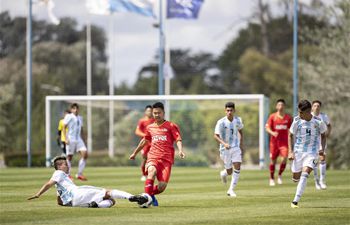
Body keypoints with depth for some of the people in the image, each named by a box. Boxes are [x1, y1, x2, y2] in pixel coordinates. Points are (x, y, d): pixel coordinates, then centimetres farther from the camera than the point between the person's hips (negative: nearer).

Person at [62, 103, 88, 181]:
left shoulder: (80, 118, 16)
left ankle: (79, 174, -5)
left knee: (84, 154, -10)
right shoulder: (68, 117, -3)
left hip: (79, 139, 5)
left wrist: (83, 139, 19)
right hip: (71, 139, -5)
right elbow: (64, 128, -6)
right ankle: (68, 175, 12)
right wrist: (66, 138, -15)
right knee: (69, 157, -1)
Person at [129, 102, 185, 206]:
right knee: (152, 171, -35)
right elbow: (144, 141, 34)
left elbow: (178, 139, -5)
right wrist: (135, 153, 43)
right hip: (153, 157, 2)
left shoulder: (171, 126, 5)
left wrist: (180, 150, -25)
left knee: (162, 187, -11)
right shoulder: (150, 128, 18)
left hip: (166, 159, -2)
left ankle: (151, 194, 22)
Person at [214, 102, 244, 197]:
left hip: (236, 147, 3)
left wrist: (241, 144, 10)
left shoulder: (238, 120, -2)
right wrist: (224, 143, -31)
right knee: (229, 171, 5)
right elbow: (216, 136, -16)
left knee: (237, 168, -14)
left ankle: (231, 190, -4)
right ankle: (223, 173, 44)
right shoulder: (221, 122, -15)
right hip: (225, 149, -3)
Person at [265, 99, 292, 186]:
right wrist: (272, 133, -23)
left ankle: (280, 175, 4)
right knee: (273, 160, 4)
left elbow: (290, 129, 14)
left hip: (284, 142, 1)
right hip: (274, 141, -1)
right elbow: (267, 127, -3)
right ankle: (272, 178, 20)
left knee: (284, 158, -17)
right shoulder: (272, 116, -1)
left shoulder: (288, 118, 4)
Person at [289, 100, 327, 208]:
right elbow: (290, 135, 4)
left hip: (312, 152, -2)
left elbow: (323, 135, 9)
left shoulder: (318, 122, -9)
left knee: (304, 174, -20)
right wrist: (291, 152, -4)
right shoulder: (297, 121, -8)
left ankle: (295, 201, -22)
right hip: (298, 151, 2)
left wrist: (322, 148, -5)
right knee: (296, 177, 5)